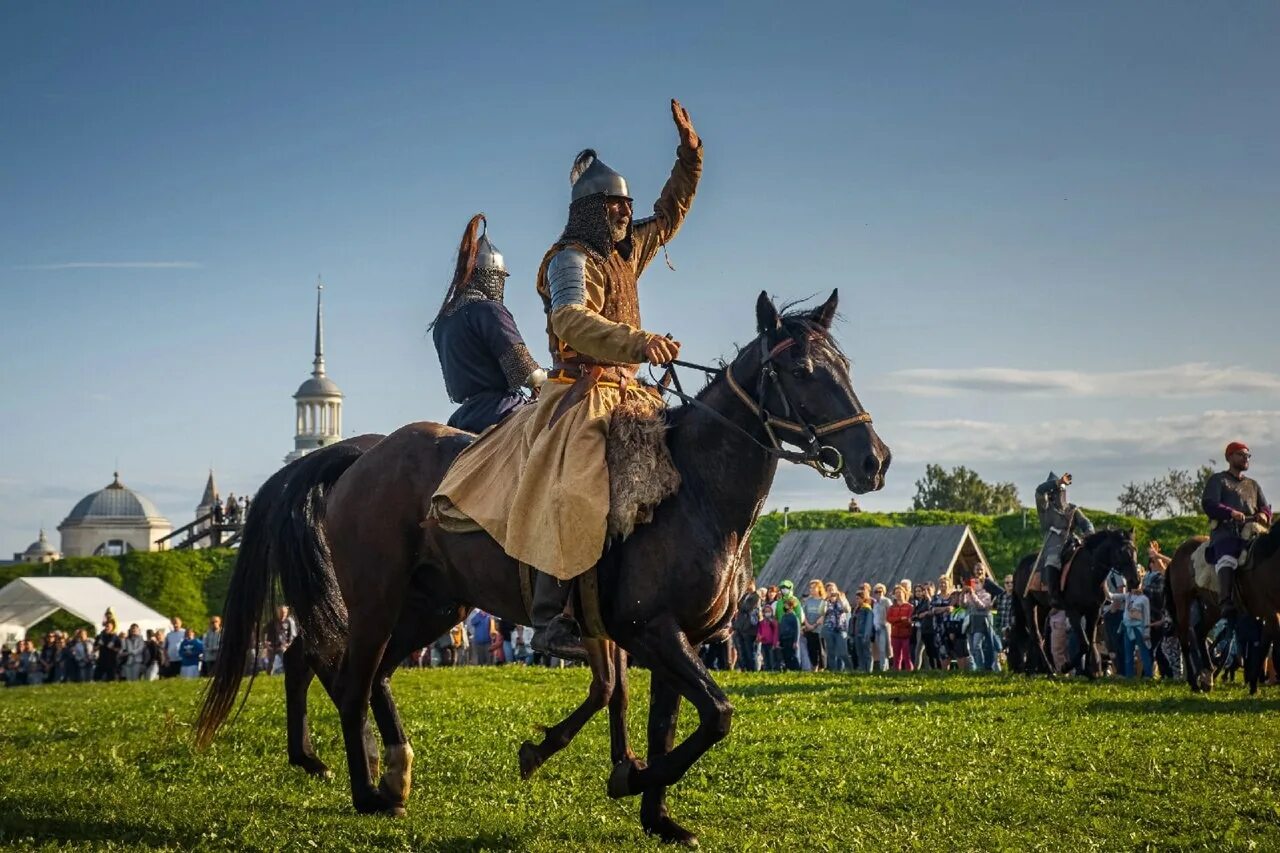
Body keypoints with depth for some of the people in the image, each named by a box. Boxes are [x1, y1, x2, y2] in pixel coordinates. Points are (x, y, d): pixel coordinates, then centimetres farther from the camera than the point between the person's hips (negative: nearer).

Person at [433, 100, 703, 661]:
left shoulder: (627, 255, 20)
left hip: (626, 394, 10)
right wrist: (638, 343, -39)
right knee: (576, 486, -30)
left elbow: (669, 215, 34)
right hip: (581, 394, -10)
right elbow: (572, 321, -25)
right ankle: (549, 618, -33)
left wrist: (690, 155, 24)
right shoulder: (571, 260, -6)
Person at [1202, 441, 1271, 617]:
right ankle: (1226, 603, -48)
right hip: (1225, 531, -6)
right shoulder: (1217, 480, 15)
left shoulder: (1253, 484, 33)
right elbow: (1208, 504, 0)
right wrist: (1230, 512, -18)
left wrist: (1263, 514, -2)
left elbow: (1265, 506, 24)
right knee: (1227, 559, -35)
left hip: (1250, 532, 6)